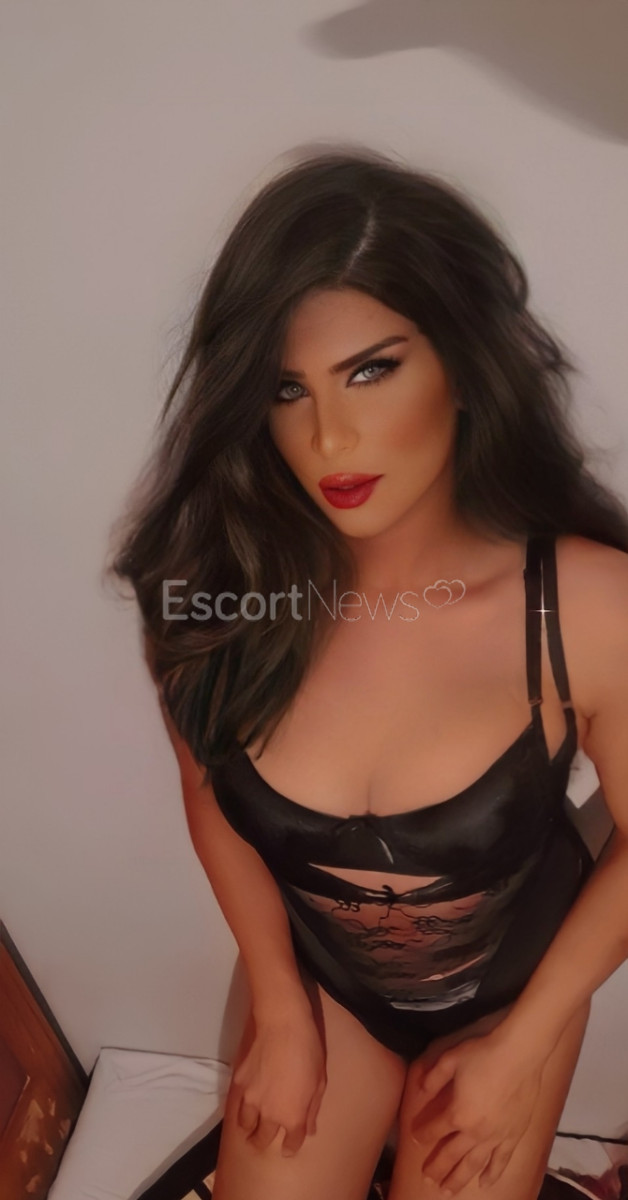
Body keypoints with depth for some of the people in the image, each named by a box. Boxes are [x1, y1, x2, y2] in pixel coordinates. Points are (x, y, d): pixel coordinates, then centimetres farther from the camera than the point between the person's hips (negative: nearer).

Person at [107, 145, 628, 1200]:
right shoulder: (209, 594, -26)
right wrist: (281, 1009, 1)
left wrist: (522, 1047, -5)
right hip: (316, 974, 2)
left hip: (510, 981, -1)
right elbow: (212, 799, -7)